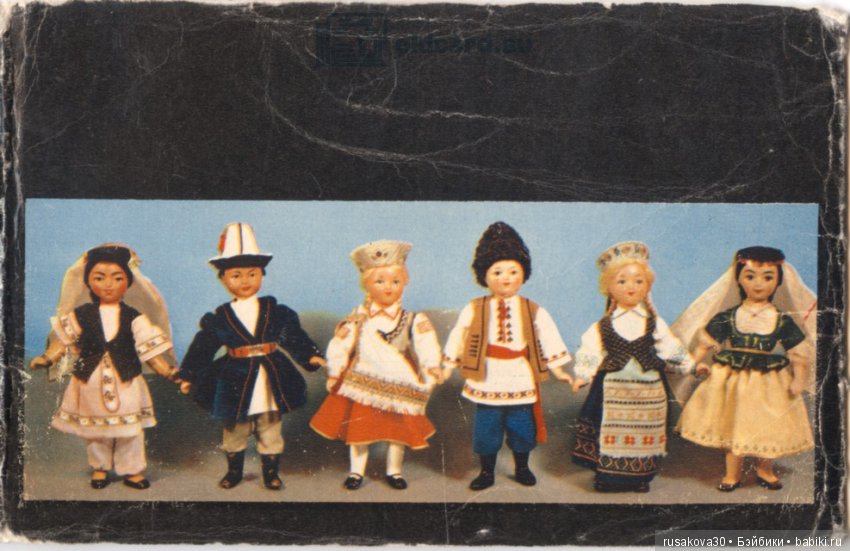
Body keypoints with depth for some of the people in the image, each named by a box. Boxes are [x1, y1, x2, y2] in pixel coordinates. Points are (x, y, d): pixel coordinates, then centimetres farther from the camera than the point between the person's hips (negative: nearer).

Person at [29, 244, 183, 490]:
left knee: (130, 428, 5)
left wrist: (169, 372, -11)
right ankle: (99, 467, 33)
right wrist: (46, 359, -14)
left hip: (126, 381, -1)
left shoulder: (134, 317, -6)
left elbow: (149, 349, -5)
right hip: (90, 381, 1)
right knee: (94, 428, 14)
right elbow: (63, 340, 0)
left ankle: (132, 469, 21)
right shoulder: (81, 314, -4)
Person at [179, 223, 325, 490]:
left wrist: (311, 356, -10)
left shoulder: (276, 312, -1)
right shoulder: (219, 319, -3)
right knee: (234, 433, 13)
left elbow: (295, 336, 1)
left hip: (270, 383, 0)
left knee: (270, 431, 9)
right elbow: (203, 348, 0)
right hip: (236, 384, 0)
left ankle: (271, 472, 23)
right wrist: (188, 376, -4)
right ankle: (234, 470, 31)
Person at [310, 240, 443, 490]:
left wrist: (432, 366, -26)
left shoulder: (412, 321, -4)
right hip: (362, 385, 0)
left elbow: (426, 344, -13)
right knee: (358, 429, 8)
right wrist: (334, 373, -6)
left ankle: (394, 471, 27)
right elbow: (339, 347, -2)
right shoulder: (357, 320, -3)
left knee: (397, 431, 9)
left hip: (399, 387, 0)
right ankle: (356, 471, 23)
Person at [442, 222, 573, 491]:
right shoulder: (474, 310, 0)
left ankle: (522, 468, 29)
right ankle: (486, 472, 20)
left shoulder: (534, 312, 2)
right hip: (487, 382, -1)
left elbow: (549, 340, 6)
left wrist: (558, 371, 5)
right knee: (486, 426, 4)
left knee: (522, 426, 9)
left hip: (521, 381, 1)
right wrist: (447, 368, 5)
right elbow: (458, 338, 5)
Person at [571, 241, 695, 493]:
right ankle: (607, 477, 12)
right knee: (611, 434, 2)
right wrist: (583, 375, -11)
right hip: (613, 389, -1)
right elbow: (589, 350, -2)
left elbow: (670, 348, 12)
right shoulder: (603, 326, 0)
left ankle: (640, 477, 17)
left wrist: (689, 365, 11)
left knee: (645, 433, 4)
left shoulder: (654, 323, 5)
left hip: (648, 389, 2)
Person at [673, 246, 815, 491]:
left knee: (767, 427, 6)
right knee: (733, 425, 6)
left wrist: (798, 380, -6)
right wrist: (696, 362, -10)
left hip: (769, 383, 0)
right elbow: (705, 340, 1)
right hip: (733, 379, 0)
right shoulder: (727, 317, -4)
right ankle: (732, 473, 21)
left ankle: (765, 470, 30)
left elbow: (798, 352, 1)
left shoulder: (784, 320, -3)